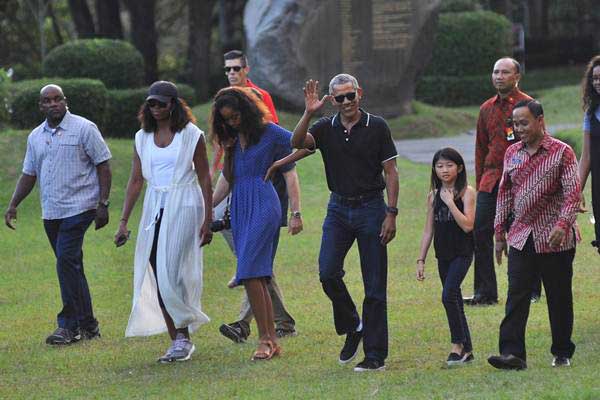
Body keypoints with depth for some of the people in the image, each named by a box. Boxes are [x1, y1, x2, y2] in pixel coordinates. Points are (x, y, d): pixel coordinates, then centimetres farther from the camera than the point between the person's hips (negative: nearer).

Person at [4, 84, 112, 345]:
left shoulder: (84, 129, -5)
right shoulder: (35, 137, 13)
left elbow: (103, 165, -5)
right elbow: (29, 174, 19)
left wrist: (103, 204, -11)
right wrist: (13, 205, 8)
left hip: (78, 208, -6)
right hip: (51, 213, 6)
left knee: (66, 262, -16)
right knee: (72, 267, 9)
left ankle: (70, 326, -12)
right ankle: (88, 325, 15)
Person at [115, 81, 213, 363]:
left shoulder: (191, 135, -3)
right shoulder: (142, 138, 9)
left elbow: (204, 179, -1)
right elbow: (136, 181, 9)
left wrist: (207, 221, -5)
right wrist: (123, 222, 3)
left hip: (183, 205, -5)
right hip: (154, 208, 5)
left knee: (170, 273, -14)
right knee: (157, 278, 1)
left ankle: (183, 337, -3)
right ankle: (178, 342, 7)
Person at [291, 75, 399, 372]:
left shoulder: (377, 127, -4)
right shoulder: (326, 128, 4)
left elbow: (391, 172, -3)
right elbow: (297, 142, -14)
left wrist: (391, 214, -10)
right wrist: (308, 113, -28)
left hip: (371, 207, -3)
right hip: (338, 208, 3)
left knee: (374, 285, -1)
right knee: (328, 272, -13)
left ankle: (375, 356, 3)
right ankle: (351, 327, 12)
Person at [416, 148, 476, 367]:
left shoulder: (466, 193, -7)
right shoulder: (434, 196, 8)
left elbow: (467, 225, -18)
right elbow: (429, 230, 12)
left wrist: (450, 202, -18)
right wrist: (421, 260, 10)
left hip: (462, 253, -6)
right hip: (443, 255, 6)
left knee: (448, 295, -20)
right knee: (454, 300, 10)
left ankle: (457, 344, -11)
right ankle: (467, 350, 17)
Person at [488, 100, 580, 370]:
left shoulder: (561, 152, -5)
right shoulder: (512, 154, 10)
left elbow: (573, 192, -10)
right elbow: (504, 193, 17)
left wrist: (563, 224, -24)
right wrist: (499, 232, 14)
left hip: (554, 239, -4)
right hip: (521, 238, 4)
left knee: (559, 298, 5)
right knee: (516, 296, -6)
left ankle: (562, 353, 17)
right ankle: (512, 353, -10)